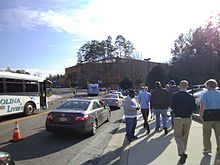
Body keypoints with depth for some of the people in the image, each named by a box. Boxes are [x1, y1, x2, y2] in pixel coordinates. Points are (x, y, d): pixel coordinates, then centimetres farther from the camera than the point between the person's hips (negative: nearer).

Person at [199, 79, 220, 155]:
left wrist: (201, 115, -9)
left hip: (208, 115, -3)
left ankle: (207, 148, 17)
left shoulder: (206, 94, -5)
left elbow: (202, 106, -12)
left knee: (206, 133, 11)